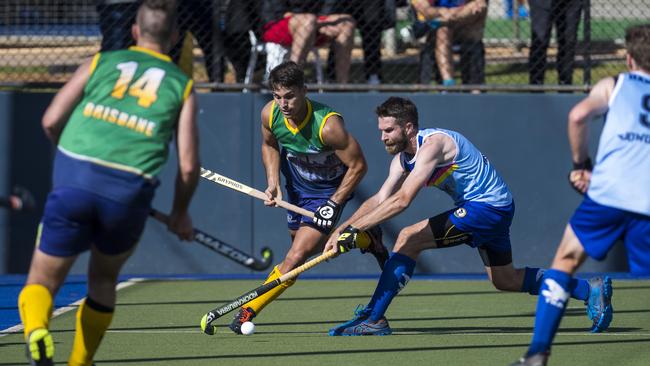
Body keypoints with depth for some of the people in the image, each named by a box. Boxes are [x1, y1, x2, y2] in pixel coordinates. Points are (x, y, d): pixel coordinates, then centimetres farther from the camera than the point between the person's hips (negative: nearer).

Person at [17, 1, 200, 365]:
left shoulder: (101, 62, 16)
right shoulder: (183, 86, 14)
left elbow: (51, 120, 9)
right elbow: (189, 166, 8)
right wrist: (181, 212, 26)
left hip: (73, 182, 0)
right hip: (129, 194, 0)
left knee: (42, 280, 9)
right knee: (104, 280, 27)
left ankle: (36, 330, -23)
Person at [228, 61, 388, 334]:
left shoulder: (327, 125, -36)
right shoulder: (270, 114, -20)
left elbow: (358, 166, -23)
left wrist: (333, 204, -21)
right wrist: (273, 184, -9)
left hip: (329, 190, -6)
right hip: (296, 186, 6)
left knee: (296, 258, -14)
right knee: (303, 242, 20)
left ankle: (249, 310, -1)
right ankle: (366, 240, 41)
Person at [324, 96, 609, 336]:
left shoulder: (433, 144, -24)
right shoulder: (403, 158, 5)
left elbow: (402, 200, -32)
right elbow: (380, 199, 3)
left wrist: (354, 228, -33)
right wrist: (343, 228, -11)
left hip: (489, 206, -11)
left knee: (409, 239, -18)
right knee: (506, 280, 22)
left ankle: (373, 319, -18)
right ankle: (590, 289, 30)